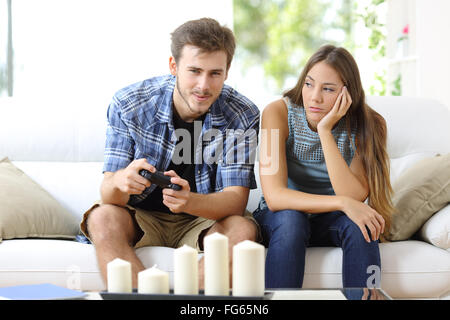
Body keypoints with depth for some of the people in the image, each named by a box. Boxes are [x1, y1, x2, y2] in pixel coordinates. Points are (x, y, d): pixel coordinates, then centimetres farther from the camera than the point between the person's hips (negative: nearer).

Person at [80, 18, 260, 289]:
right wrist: (120, 182, -43)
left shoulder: (242, 116, -15)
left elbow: (236, 200, -19)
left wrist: (189, 201, -42)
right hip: (141, 218, 0)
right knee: (102, 218, -30)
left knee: (243, 229, -29)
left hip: (206, 219, 0)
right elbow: (108, 195, -16)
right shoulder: (128, 104, -15)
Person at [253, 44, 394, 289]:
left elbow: (355, 198, -25)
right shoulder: (278, 113, -18)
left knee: (358, 223, -30)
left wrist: (325, 131, -30)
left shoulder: (365, 124, -13)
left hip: (330, 223, 1)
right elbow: (274, 197, -26)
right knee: (290, 218, -33)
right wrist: (342, 203, -36)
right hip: (279, 220, -1)